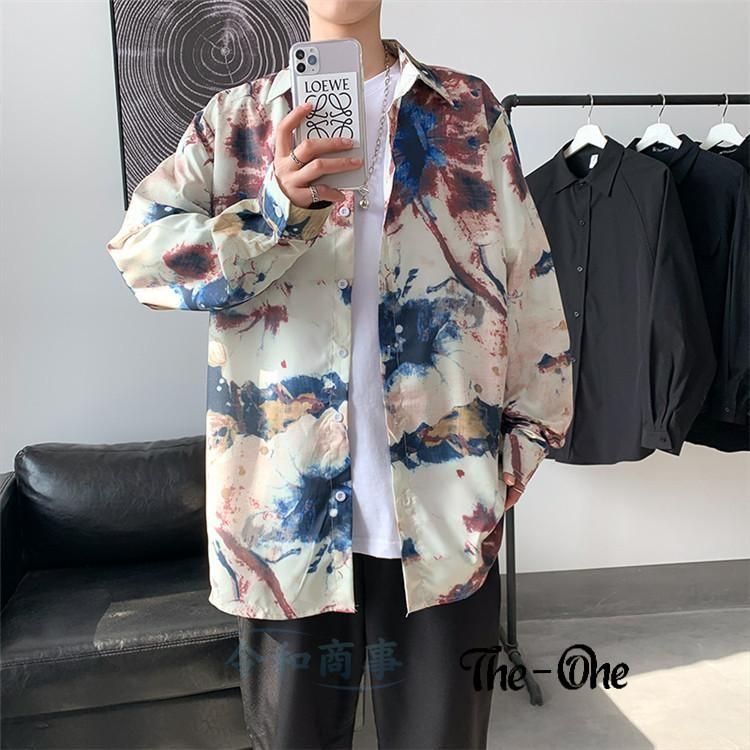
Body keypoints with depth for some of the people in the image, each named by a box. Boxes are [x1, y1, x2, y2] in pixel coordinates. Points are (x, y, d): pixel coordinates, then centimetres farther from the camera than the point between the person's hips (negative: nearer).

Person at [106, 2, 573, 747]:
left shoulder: (471, 109, 10)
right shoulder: (233, 118, 8)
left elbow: (529, 282, 8)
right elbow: (139, 250, -5)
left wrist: (523, 441, 3)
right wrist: (276, 210, -21)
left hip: (445, 507, 1)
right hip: (285, 506, 0)